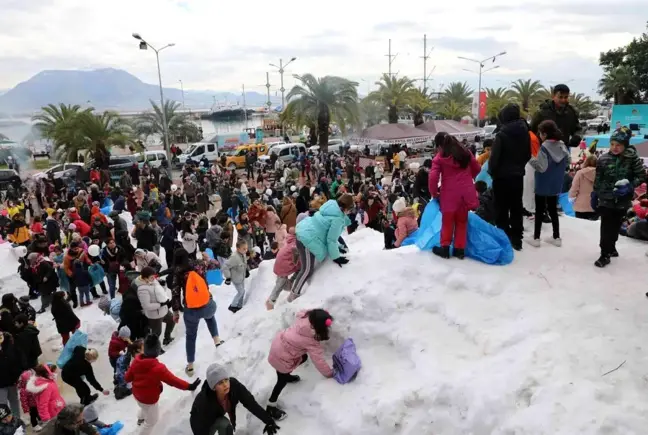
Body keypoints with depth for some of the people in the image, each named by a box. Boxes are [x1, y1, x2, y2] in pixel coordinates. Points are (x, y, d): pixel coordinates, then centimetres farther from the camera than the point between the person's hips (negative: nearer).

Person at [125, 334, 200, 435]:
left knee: (145, 408, 40)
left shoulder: (137, 360, -17)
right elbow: (173, 381, -31)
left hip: (137, 394, 8)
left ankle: (140, 419, 69)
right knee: (152, 421, 19)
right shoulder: (158, 368, -37)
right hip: (149, 399, -8)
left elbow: (127, 378, -4)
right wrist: (189, 386, -22)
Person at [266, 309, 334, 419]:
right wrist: (329, 373, -8)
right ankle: (271, 407, 27)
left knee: (303, 357, 25)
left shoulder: (304, 316, -16)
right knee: (282, 381, 12)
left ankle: (286, 376, 47)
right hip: (281, 357, -7)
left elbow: (300, 312, 8)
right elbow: (318, 360, -21)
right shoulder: (311, 341, -29)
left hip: (279, 342, 7)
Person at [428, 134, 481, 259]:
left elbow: (433, 177, -12)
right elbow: (477, 168, 21)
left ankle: (445, 248, 18)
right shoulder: (466, 153, 10)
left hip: (449, 194, -3)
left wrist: (434, 193, 3)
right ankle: (460, 249, 17)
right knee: (462, 221, 15)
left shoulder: (439, 158, -3)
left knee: (447, 221, 13)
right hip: (466, 193, 4)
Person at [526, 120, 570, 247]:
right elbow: (567, 162, 11)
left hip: (543, 185, -6)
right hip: (555, 185, 6)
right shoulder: (562, 146, 1)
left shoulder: (544, 147, -20)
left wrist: (531, 159, -14)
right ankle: (557, 238, 21)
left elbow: (542, 167, -23)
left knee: (539, 211, 5)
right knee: (553, 210, 16)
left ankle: (536, 238, 11)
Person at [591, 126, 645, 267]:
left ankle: (611, 248, 32)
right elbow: (598, 180, 2)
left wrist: (630, 186, -19)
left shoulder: (633, 158, -9)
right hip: (606, 199, 0)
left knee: (615, 226, 15)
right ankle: (605, 254, 9)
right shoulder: (603, 159, -6)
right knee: (606, 227, -1)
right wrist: (594, 196, 6)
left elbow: (641, 176, -3)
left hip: (622, 200, 0)